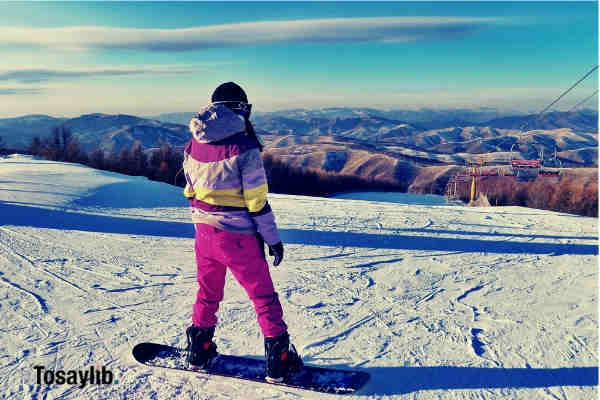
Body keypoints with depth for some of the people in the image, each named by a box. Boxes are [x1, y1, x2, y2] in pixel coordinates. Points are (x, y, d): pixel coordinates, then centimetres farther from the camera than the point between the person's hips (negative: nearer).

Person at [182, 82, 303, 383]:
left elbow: (190, 191, 11)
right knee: (264, 296, 8)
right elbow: (258, 202, -15)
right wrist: (272, 238, -6)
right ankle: (278, 360, 15)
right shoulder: (244, 147, -17)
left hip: (204, 232, 6)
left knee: (207, 291, 23)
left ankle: (199, 350, 34)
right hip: (238, 236, -5)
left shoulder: (193, 144, 2)